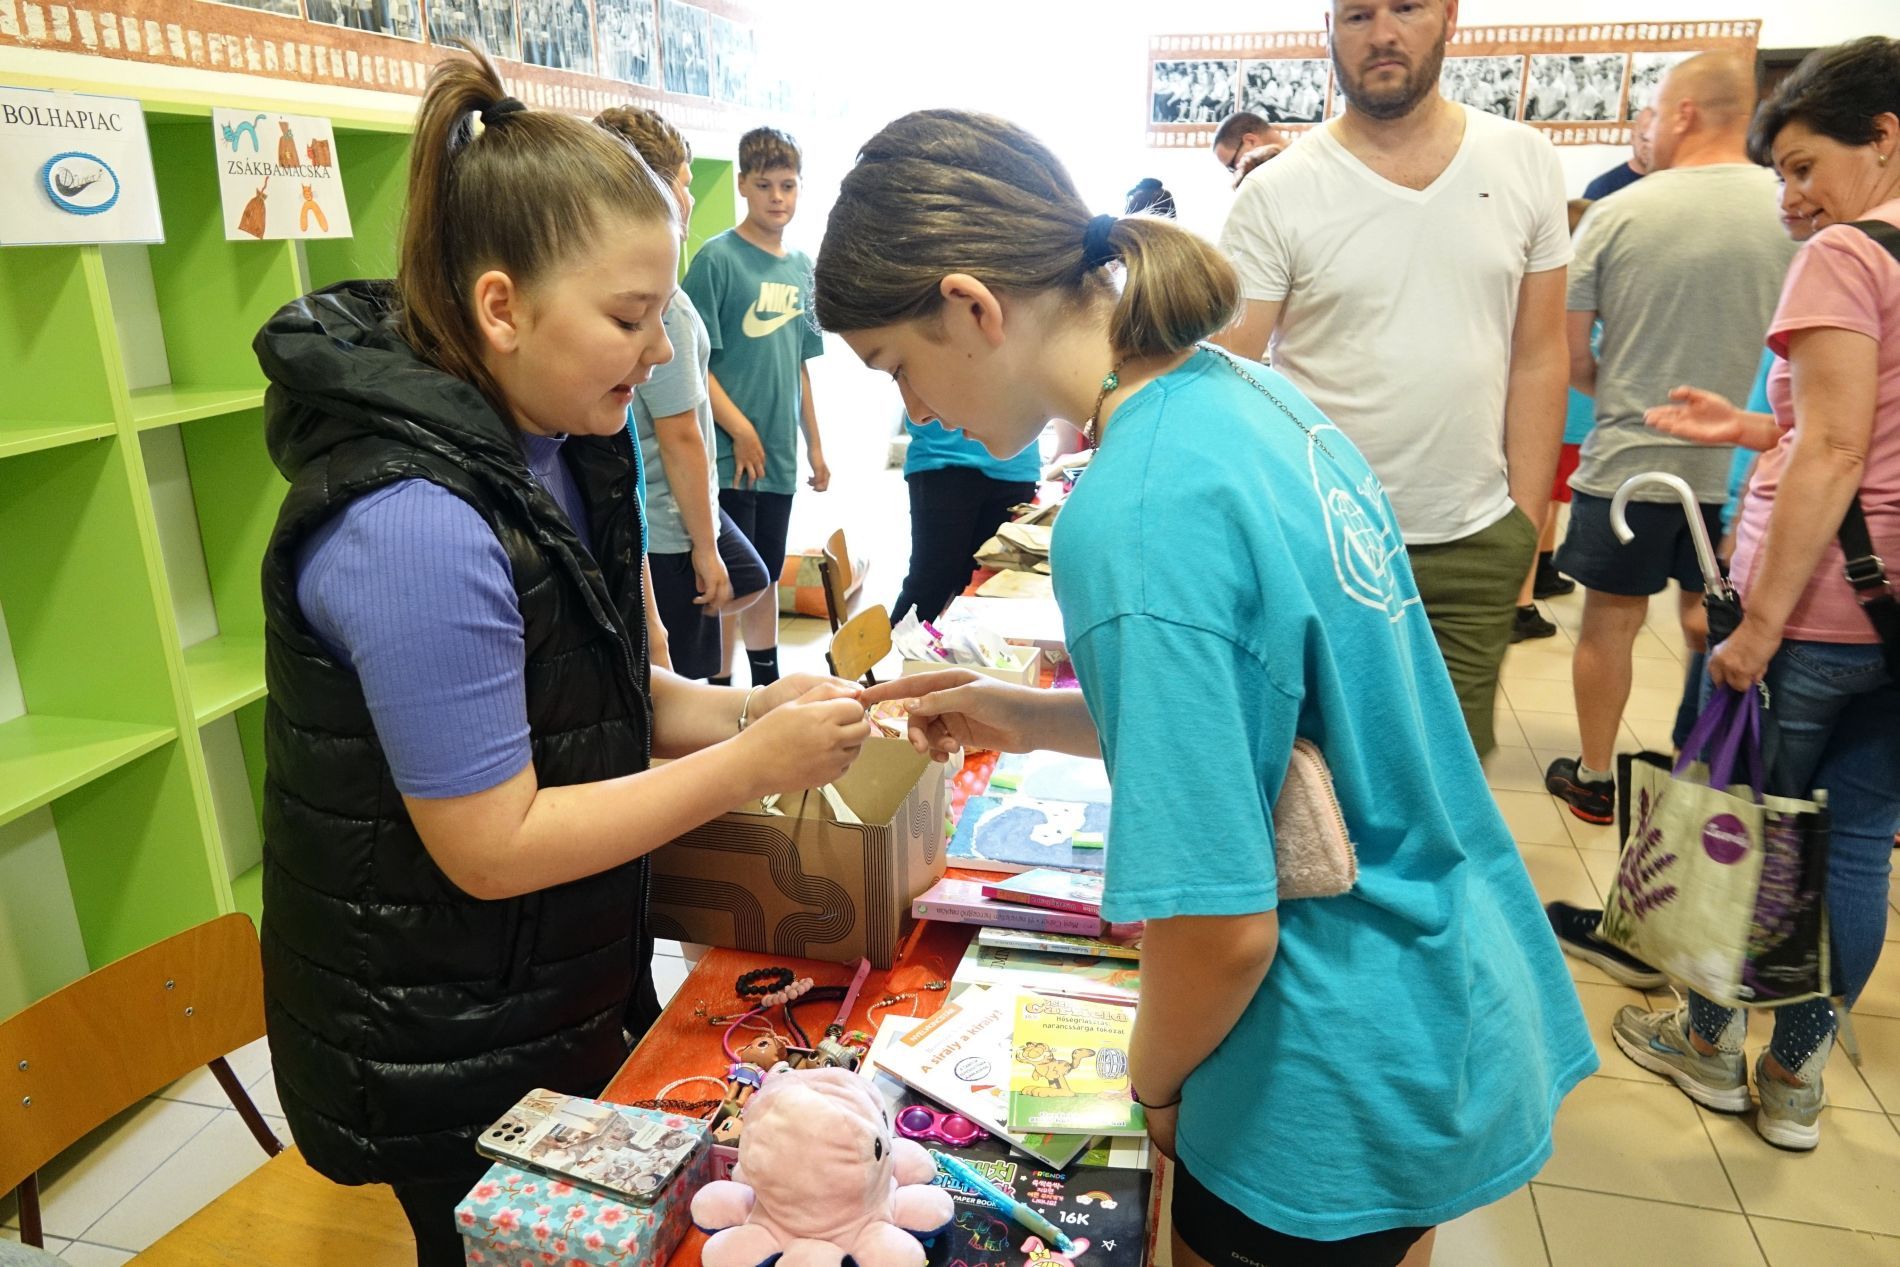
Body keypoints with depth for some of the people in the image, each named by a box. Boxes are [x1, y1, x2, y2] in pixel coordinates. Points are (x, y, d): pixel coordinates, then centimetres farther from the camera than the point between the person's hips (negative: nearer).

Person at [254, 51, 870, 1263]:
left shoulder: (555, 452, -2)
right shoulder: (418, 526, -29)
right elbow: (491, 847, -25)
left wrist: (744, 709, -11)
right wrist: (751, 765, -23)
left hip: (574, 984, 8)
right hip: (454, 1061, -8)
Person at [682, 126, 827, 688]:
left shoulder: (802, 267, 11)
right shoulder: (718, 258, -9)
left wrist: (814, 445, 16)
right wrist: (740, 431, -15)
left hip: (779, 456, 6)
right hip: (730, 454, -6)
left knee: (765, 577, 18)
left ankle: (769, 685, 32)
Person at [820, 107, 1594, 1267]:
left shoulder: (1136, 519, -29)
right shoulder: (1246, 390, -3)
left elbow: (1222, 932, -26)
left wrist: (1154, 1085, -5)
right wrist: (1031, 718, 3)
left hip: (1336, 1119, -8)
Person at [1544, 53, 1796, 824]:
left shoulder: (1618, 213, -8)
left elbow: (1570, 359, -4)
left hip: (1627, 463, -2)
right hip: (1743, 469, 2)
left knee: (1610, 619, 11)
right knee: (1714, 627, 18)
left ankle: (1594, 778, 24)